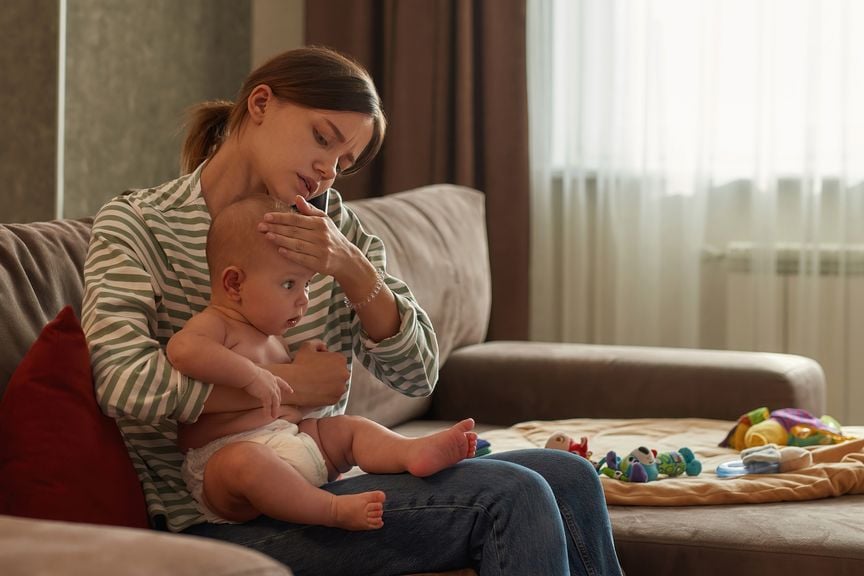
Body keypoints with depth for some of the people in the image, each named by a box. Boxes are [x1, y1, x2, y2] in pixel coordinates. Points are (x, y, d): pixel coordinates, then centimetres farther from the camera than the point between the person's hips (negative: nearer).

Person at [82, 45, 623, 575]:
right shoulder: (137, 224, -4)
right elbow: (122, 381, -22)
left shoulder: (331, 222, 11)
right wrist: (292, 383, -16)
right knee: (512, 499, -20)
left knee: (568, 478, -7)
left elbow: (417, 373, 3)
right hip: (228, 520, -6)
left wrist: (353, 271, -16)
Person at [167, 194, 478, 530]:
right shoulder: (214, 324, -5)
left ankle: (414, 452, -28)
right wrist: (251, 375, -32)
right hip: (223, 453, -9)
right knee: (241, 464, -40)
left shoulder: (269, 337, 24)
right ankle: (334, 509, -47)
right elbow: (183, 349, -30)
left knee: (350, 427, -1)